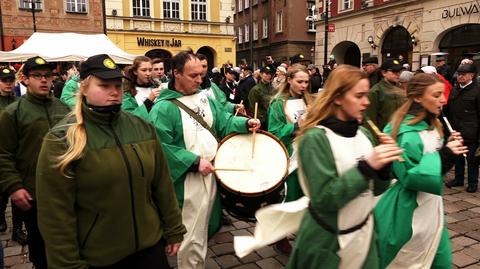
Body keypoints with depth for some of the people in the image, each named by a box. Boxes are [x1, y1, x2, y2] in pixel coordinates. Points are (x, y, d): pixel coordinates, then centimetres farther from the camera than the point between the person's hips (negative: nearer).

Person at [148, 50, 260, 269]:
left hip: (211, 173, 8)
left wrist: (245, 123, -6)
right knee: (192, 238, 4)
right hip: (188, 181, -7)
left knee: (204, 229, 25)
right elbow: (161, 147, -24)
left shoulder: (204, 97, 6)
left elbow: (223, 122, 12)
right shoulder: (164, 108, -17)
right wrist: (195, 161, -25)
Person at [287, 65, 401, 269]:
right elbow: (323, 199, -25)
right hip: (328, 242, -5)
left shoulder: (363, 133, 0)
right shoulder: (315, 138, -19)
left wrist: (384, 166, -13)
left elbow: (375, 190, 6)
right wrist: (367, 167, -28)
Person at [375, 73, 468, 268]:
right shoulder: (407, 133, -23)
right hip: (410, 212, -9)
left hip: (432, 207, 9)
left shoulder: (431, 125, 5)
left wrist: (449, 149, -4)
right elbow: (409, 177, -24)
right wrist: (445, 155, -24)